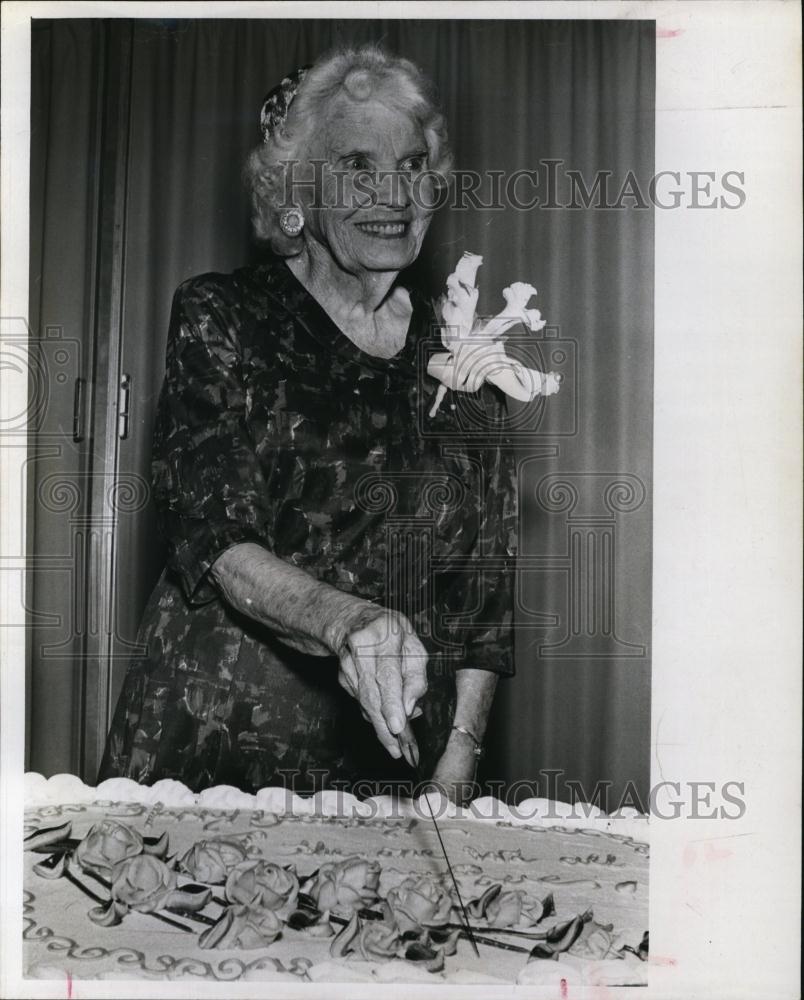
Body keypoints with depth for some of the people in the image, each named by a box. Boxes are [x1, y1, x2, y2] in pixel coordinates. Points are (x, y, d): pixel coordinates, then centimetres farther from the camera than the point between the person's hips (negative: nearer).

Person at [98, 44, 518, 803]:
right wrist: (344, 618, -32)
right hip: (217, 744, -2)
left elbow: (486, 595, 6)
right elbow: (212, 542, -14)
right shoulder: (221, 318, -3)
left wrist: (459, 758, -2)